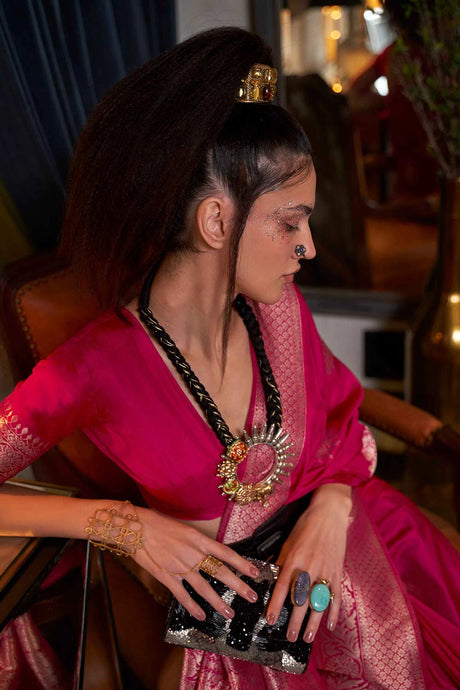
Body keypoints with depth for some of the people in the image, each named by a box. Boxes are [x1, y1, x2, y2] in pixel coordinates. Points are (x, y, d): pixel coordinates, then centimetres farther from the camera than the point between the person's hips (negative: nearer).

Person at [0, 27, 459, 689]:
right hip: (230, 620, -4)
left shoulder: (279, 308, -4)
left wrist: (330, 509, -13)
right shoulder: (97, 370, -19)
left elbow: (341, 418, 8)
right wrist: (124, 522, -24)